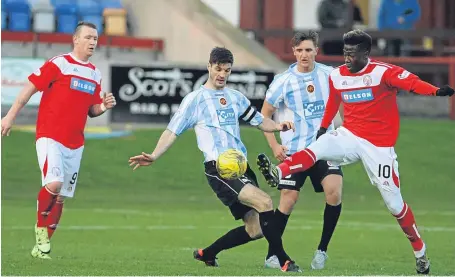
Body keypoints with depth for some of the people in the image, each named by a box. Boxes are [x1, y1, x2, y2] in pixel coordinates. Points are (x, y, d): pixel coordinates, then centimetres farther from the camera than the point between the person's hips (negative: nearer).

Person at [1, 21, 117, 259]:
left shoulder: (95, 75, 12)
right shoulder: (58, 64, -6)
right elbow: (31, 87, -5)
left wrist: (104, 106, -2)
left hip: (75, 143, 6)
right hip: (49, 136, -6)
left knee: (60, 197, 5)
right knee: (53, 184, -25)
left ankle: (41, 246, 15)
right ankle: (41, 228, -3)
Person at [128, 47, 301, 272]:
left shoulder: (236, 97, 18)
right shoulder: (195, 99, 2)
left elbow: (259, 121, 26)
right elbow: (173, 131, -1)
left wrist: (277, 126, 3)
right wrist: (153, 156, -15)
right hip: (218, 168, -7)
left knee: (255, 229, 3)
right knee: (264, 202, -25)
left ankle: (207, 254, 22)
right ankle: (283, 261, -21)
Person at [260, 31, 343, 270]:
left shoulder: (329, 75, 1)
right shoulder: (283, 81, -4)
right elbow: (264, 115, 5)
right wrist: (274, 146, -4)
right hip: (294, 150, -1)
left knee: (334, 191, -18)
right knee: (288, 199, -7)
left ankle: (322, 250, -3)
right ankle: (272, 255, 7)